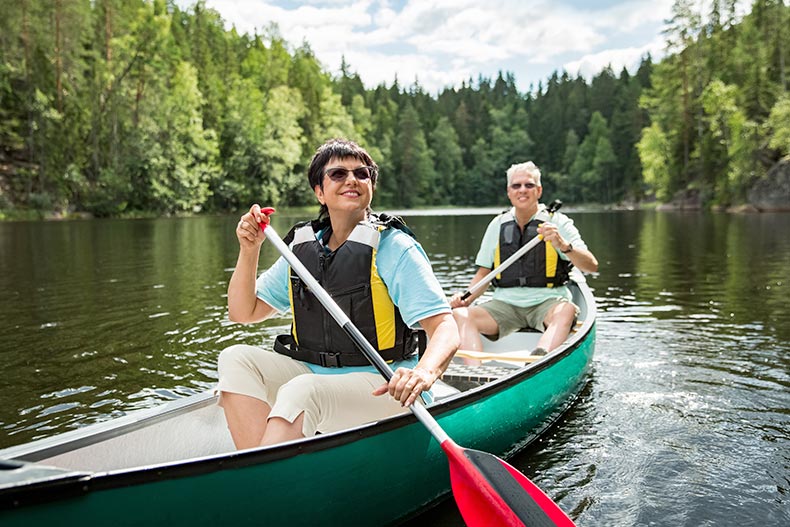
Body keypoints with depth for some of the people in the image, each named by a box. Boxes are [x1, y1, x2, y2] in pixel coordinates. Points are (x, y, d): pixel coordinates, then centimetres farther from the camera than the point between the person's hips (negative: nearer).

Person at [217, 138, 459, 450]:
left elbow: (445, 328, -18)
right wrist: (249, 250, -2)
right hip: (313, 375, 6)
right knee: (237, 358, -13)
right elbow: (243, 313, 13)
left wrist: (425, 372, -40)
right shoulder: (302, 247, 8)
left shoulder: (393, 248, -9)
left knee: (301, 391, -32)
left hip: (382, 387, -6)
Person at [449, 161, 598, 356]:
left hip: (547, 302, -2)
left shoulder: (557, 222, 2)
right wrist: (466, 298, -1)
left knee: (567, 310, -36)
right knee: (460, 315, -22)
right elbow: (483, 274, 17)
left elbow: (592, 266, -7)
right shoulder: (497, 225, 12)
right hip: (505, 303, 3)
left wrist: (563, 245, -24)